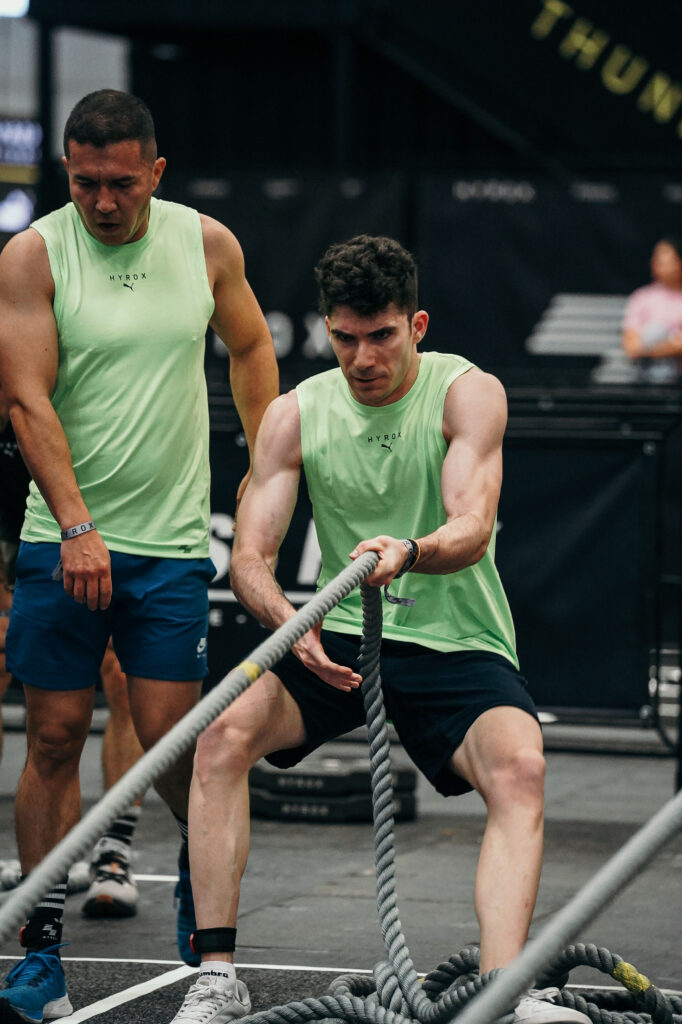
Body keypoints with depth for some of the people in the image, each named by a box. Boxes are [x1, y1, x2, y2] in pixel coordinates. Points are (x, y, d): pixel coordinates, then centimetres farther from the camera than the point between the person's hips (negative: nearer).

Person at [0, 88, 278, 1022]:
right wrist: (77, 527, -19)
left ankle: (200, 866, 28)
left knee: (168, 735, -3)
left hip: (172, 541, 1)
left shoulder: (207, 245, 2)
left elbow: (251, 348, 19)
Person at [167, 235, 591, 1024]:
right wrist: (292, 626, -26)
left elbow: (472, 530, -21)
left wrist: (408, 552, -45)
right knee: (224, 732, -24)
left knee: (520, 767, -31)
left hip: (456, 645, -2)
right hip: (337, 640, 2)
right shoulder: (295, 415, 2)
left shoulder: (468, 393, -7)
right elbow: (250, 554, -3)